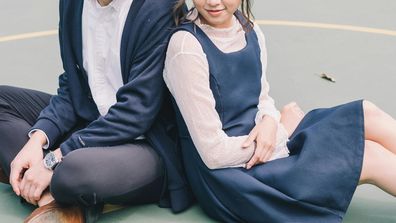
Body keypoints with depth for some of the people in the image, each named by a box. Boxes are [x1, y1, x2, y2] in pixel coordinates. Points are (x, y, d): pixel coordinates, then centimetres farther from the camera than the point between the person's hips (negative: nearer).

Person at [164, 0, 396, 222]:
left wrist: (269, 122, -11)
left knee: (367, 115, -7)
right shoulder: (187, 47, -22)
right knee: (368, 156, -12)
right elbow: (214, 153, -20)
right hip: (227, 176, -7)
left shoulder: (251, 31, -1)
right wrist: (282, 130, -8)